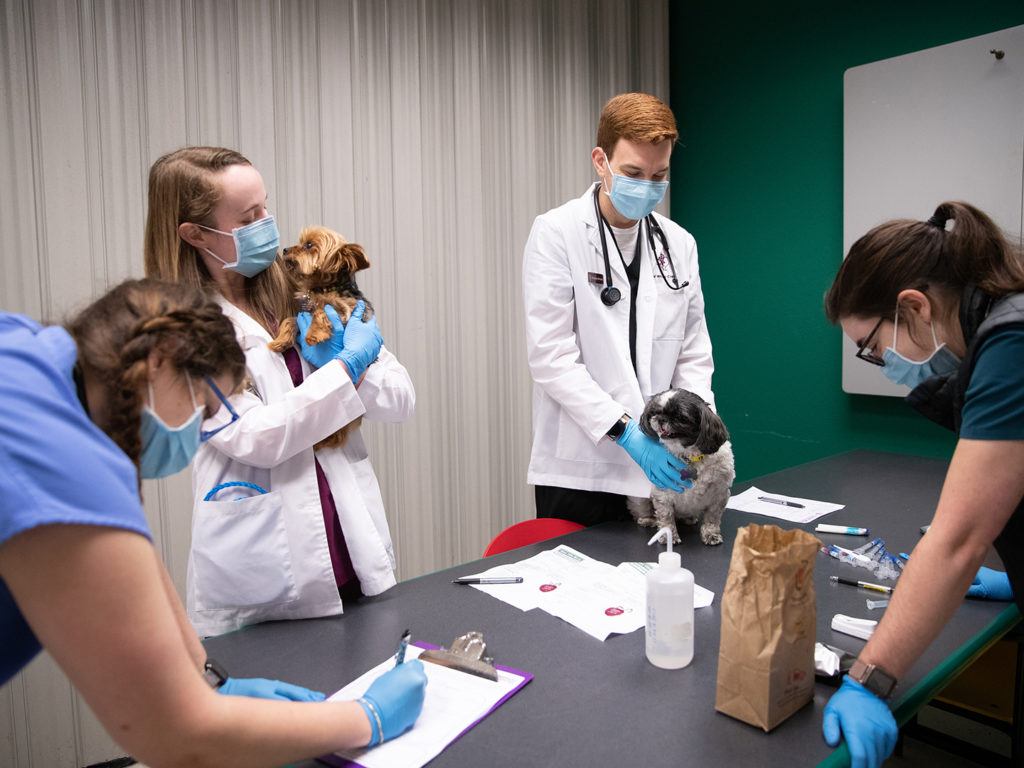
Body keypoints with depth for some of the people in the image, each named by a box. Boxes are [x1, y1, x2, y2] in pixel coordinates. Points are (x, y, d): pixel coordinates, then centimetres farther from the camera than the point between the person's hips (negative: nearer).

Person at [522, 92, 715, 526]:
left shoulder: (679, 244, 8)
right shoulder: (556, 234, -7)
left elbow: (693, 355, 10)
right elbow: (551, 356, -14)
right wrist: (624, 430, -20)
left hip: (657, 463, 5)